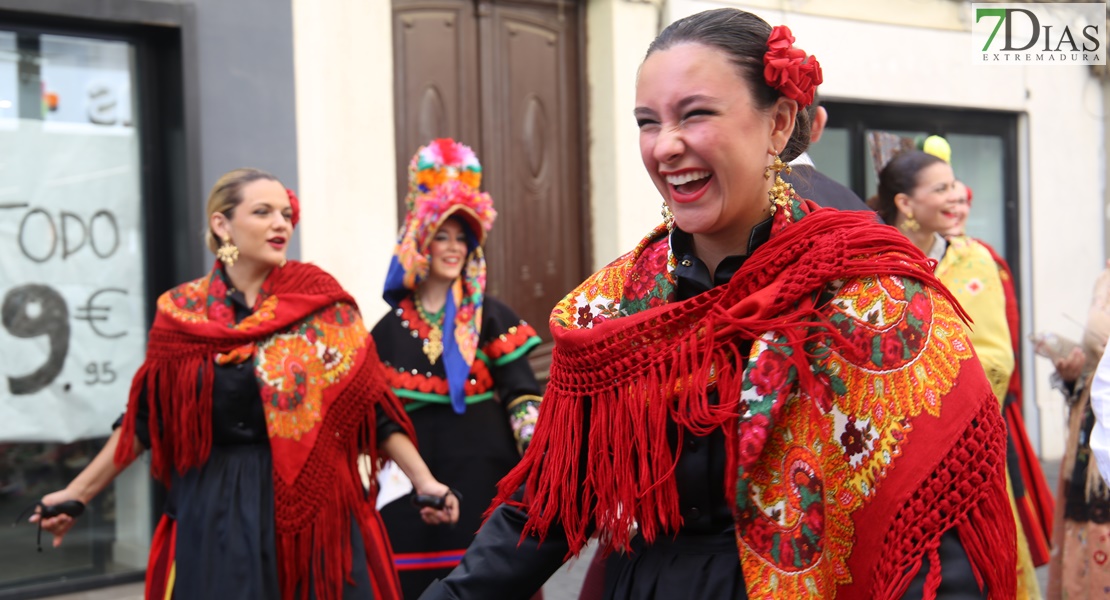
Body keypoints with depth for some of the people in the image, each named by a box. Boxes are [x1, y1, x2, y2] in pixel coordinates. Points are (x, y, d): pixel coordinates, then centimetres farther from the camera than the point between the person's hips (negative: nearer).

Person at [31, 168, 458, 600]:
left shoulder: (322, 302, -1)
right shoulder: (182, 314, 2)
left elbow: (371, 403, -1)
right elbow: (143, 421, 8)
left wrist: (423, 480, -7)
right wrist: (76, 493, 5)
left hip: (314, 505, 0)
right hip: (214, 514, 1)